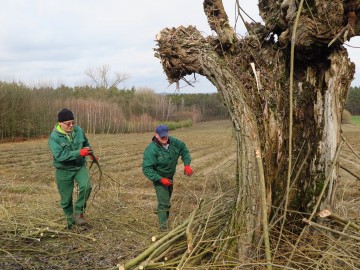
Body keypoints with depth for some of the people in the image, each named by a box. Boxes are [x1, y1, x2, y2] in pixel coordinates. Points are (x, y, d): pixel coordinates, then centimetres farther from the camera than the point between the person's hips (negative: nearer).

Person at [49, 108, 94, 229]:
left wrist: (89, 152, -3)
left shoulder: (79, 130, -5)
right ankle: (71, 221, 29)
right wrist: (79, 153, -35)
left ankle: (78, 212, -1)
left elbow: (86, 143, 15)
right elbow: (60, 155, -29)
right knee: (66, 199, 8)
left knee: (86, 186, -23)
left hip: (80, 166, 3)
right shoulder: (54, 137, -18)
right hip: (64, 170, -2)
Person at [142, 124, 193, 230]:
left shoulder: (173, 142, -16)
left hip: (170, 176, 7)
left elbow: (184, 149, 2)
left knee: (168, 197, 26)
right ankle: (164, 227, -6)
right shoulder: (151, 150, -32)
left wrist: (187, 164, -13)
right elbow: (146, 169, -31)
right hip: (159, 178, -7)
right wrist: (161, 179, -37)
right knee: (164, 202, -14)